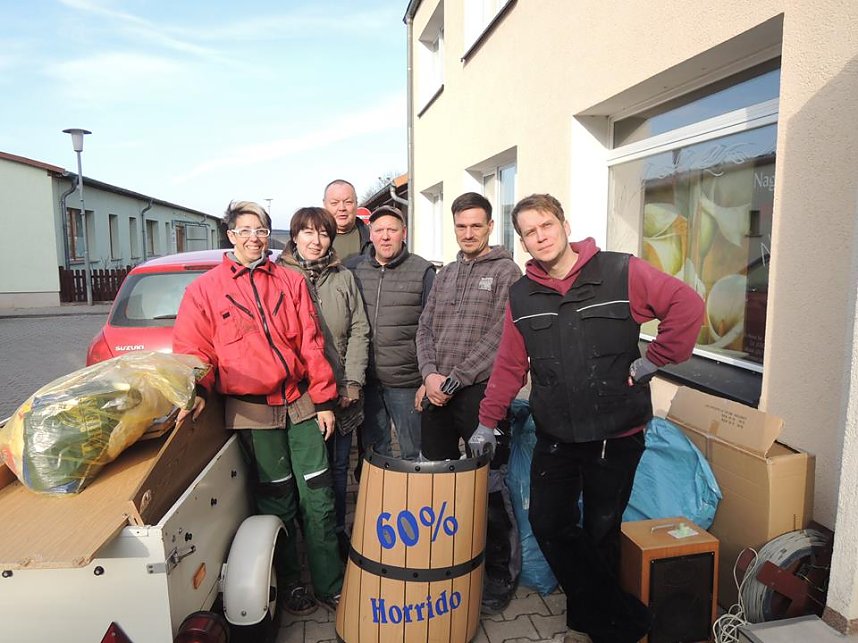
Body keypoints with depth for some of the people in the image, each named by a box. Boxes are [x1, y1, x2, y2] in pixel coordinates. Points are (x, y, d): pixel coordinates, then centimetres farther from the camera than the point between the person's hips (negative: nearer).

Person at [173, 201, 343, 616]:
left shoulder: (291, 282, 8)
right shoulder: (205, 289, 4)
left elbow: (311, 344, 5)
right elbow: (192, 349, 0)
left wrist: (323, 400, 2)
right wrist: (197, 391, -18)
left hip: (300, 402, 2)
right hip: (251, 411, -2)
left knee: (318, 498, 7)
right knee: (278, 503, 11)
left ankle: (330, 586, 24)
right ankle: (291, 586, 31)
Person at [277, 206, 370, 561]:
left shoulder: (344, 278, 8)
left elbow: (359, 331, 5)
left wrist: (353, 382, -4)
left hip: (342, 392, 3)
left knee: (338, 465, 13)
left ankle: (338, 532, 30)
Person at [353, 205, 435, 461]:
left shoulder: (423, 271, -5)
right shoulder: (358, 272, 6)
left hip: (406, 382, -3)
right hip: (367, 381, 4)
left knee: (413, 454, 9)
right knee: (373, 452, 17)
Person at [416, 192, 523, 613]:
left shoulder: (506, 272, -3)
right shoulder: (444, 274, 16)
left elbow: (499, 338, -12)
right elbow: (425, 329, 13)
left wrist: (454, 379, -14)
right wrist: (430, 374, -4)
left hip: (480, 393, -6)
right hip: (438, 394, 6)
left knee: (489, 486, 2)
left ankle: (501, 574, 21)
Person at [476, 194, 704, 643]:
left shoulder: (622, 273, -10)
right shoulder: (521, 295, 2)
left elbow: (688, 305, -10)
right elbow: (509, 366, 4)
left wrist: (652, 360, -11)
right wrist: (486, 422, 3)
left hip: (617, 436, -3)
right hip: (555, 438, 4)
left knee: (600, 534, 11)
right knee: (549, 525, 6)